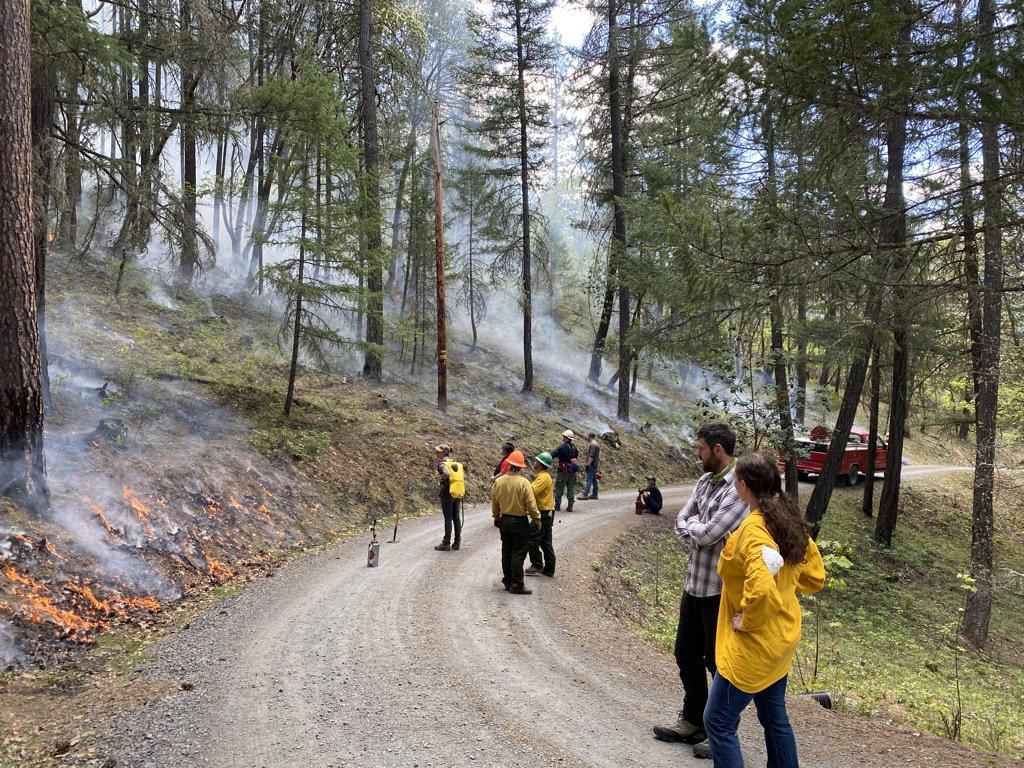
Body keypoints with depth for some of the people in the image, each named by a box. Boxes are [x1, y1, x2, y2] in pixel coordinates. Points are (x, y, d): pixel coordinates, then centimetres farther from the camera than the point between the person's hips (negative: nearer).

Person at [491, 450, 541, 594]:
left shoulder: (498, 481, -2)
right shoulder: (523, 482, -18)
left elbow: (494, 502, 9)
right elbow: (531, 504, -15)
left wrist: (496, 517, 23)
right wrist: (537, 519, -4)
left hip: (504, 520, 5)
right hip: (520, 521, -5)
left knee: (506, 552, 15)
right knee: (518, 553, 0)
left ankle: (508, 582, 23)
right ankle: (517, 585, 1)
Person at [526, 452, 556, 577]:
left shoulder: (543, 477, -18)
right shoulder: (543, 476, 14)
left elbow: (531, 492, -27)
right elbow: (535, 491, 11)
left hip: (543, 514, -10)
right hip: (547, 513, 10)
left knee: (532, 540, -4)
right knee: (546, 542, 13)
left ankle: (537, 566, 2)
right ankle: (549, 569, 17)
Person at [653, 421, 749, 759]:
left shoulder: (738, 488, -21)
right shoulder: (705, 481, 7)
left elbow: (708, 533, -25)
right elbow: (681, 521, 6)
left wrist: (693, 524, -6)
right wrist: (697, 535, -13)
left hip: (721, 589, -9)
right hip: (694, 584, 9)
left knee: (718, 660, 6)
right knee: (686, 654, 18)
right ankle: (693, 721, 35)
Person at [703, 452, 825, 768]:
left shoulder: (753, 528, -25)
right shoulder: (788, 519, 1)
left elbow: (761, 588, -37)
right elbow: (814, 574, 11)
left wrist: (746, 620, -20)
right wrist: (784, 590, 9)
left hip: (755, 643, -9)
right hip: (781, 636, 9)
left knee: (718, 721, 2)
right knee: (775, 717, 23)